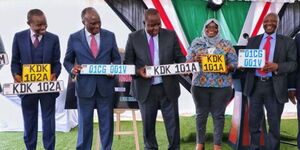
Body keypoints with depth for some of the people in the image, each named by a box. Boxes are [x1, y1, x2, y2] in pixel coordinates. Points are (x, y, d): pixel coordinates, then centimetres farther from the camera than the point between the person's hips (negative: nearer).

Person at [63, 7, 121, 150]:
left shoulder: (110, 35, 2)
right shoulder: (74, 38, -2)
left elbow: (116, 59, 9)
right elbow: (67, 61, 6)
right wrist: (72, 68, -16)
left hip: (105, 86, 1)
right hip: (85, 87, -1)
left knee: (107, 122, 10)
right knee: (85, 122, 9)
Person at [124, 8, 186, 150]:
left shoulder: (171, 35, 1)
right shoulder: (133, 37, -1)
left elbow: (179, 57, 5)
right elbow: (127, 62, 1)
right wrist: (138, 70, -19)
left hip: (168, 88, 0)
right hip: (145, 89, 0)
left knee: (173, 122, 7)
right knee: (148, 124, 12)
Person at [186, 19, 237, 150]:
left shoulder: (226, 44, 5)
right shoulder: (196, 43, 8)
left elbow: (234, 62, 3)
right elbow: (187, 61, 5)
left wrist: (228, 68, -18)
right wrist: (195, 60, -16)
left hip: (221, 85, -1)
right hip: (200, 84, 1)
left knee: (218, 115, 3)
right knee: (201, 114, 7)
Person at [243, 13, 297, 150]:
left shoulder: (287, 42, 2)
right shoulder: (253, 40, 10)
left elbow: (293, 64, -2)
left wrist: (277, 66, -19)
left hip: (274, 88, -2)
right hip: (255, 85, 3)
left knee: (274, 124, 9)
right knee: (253, 122, 13)